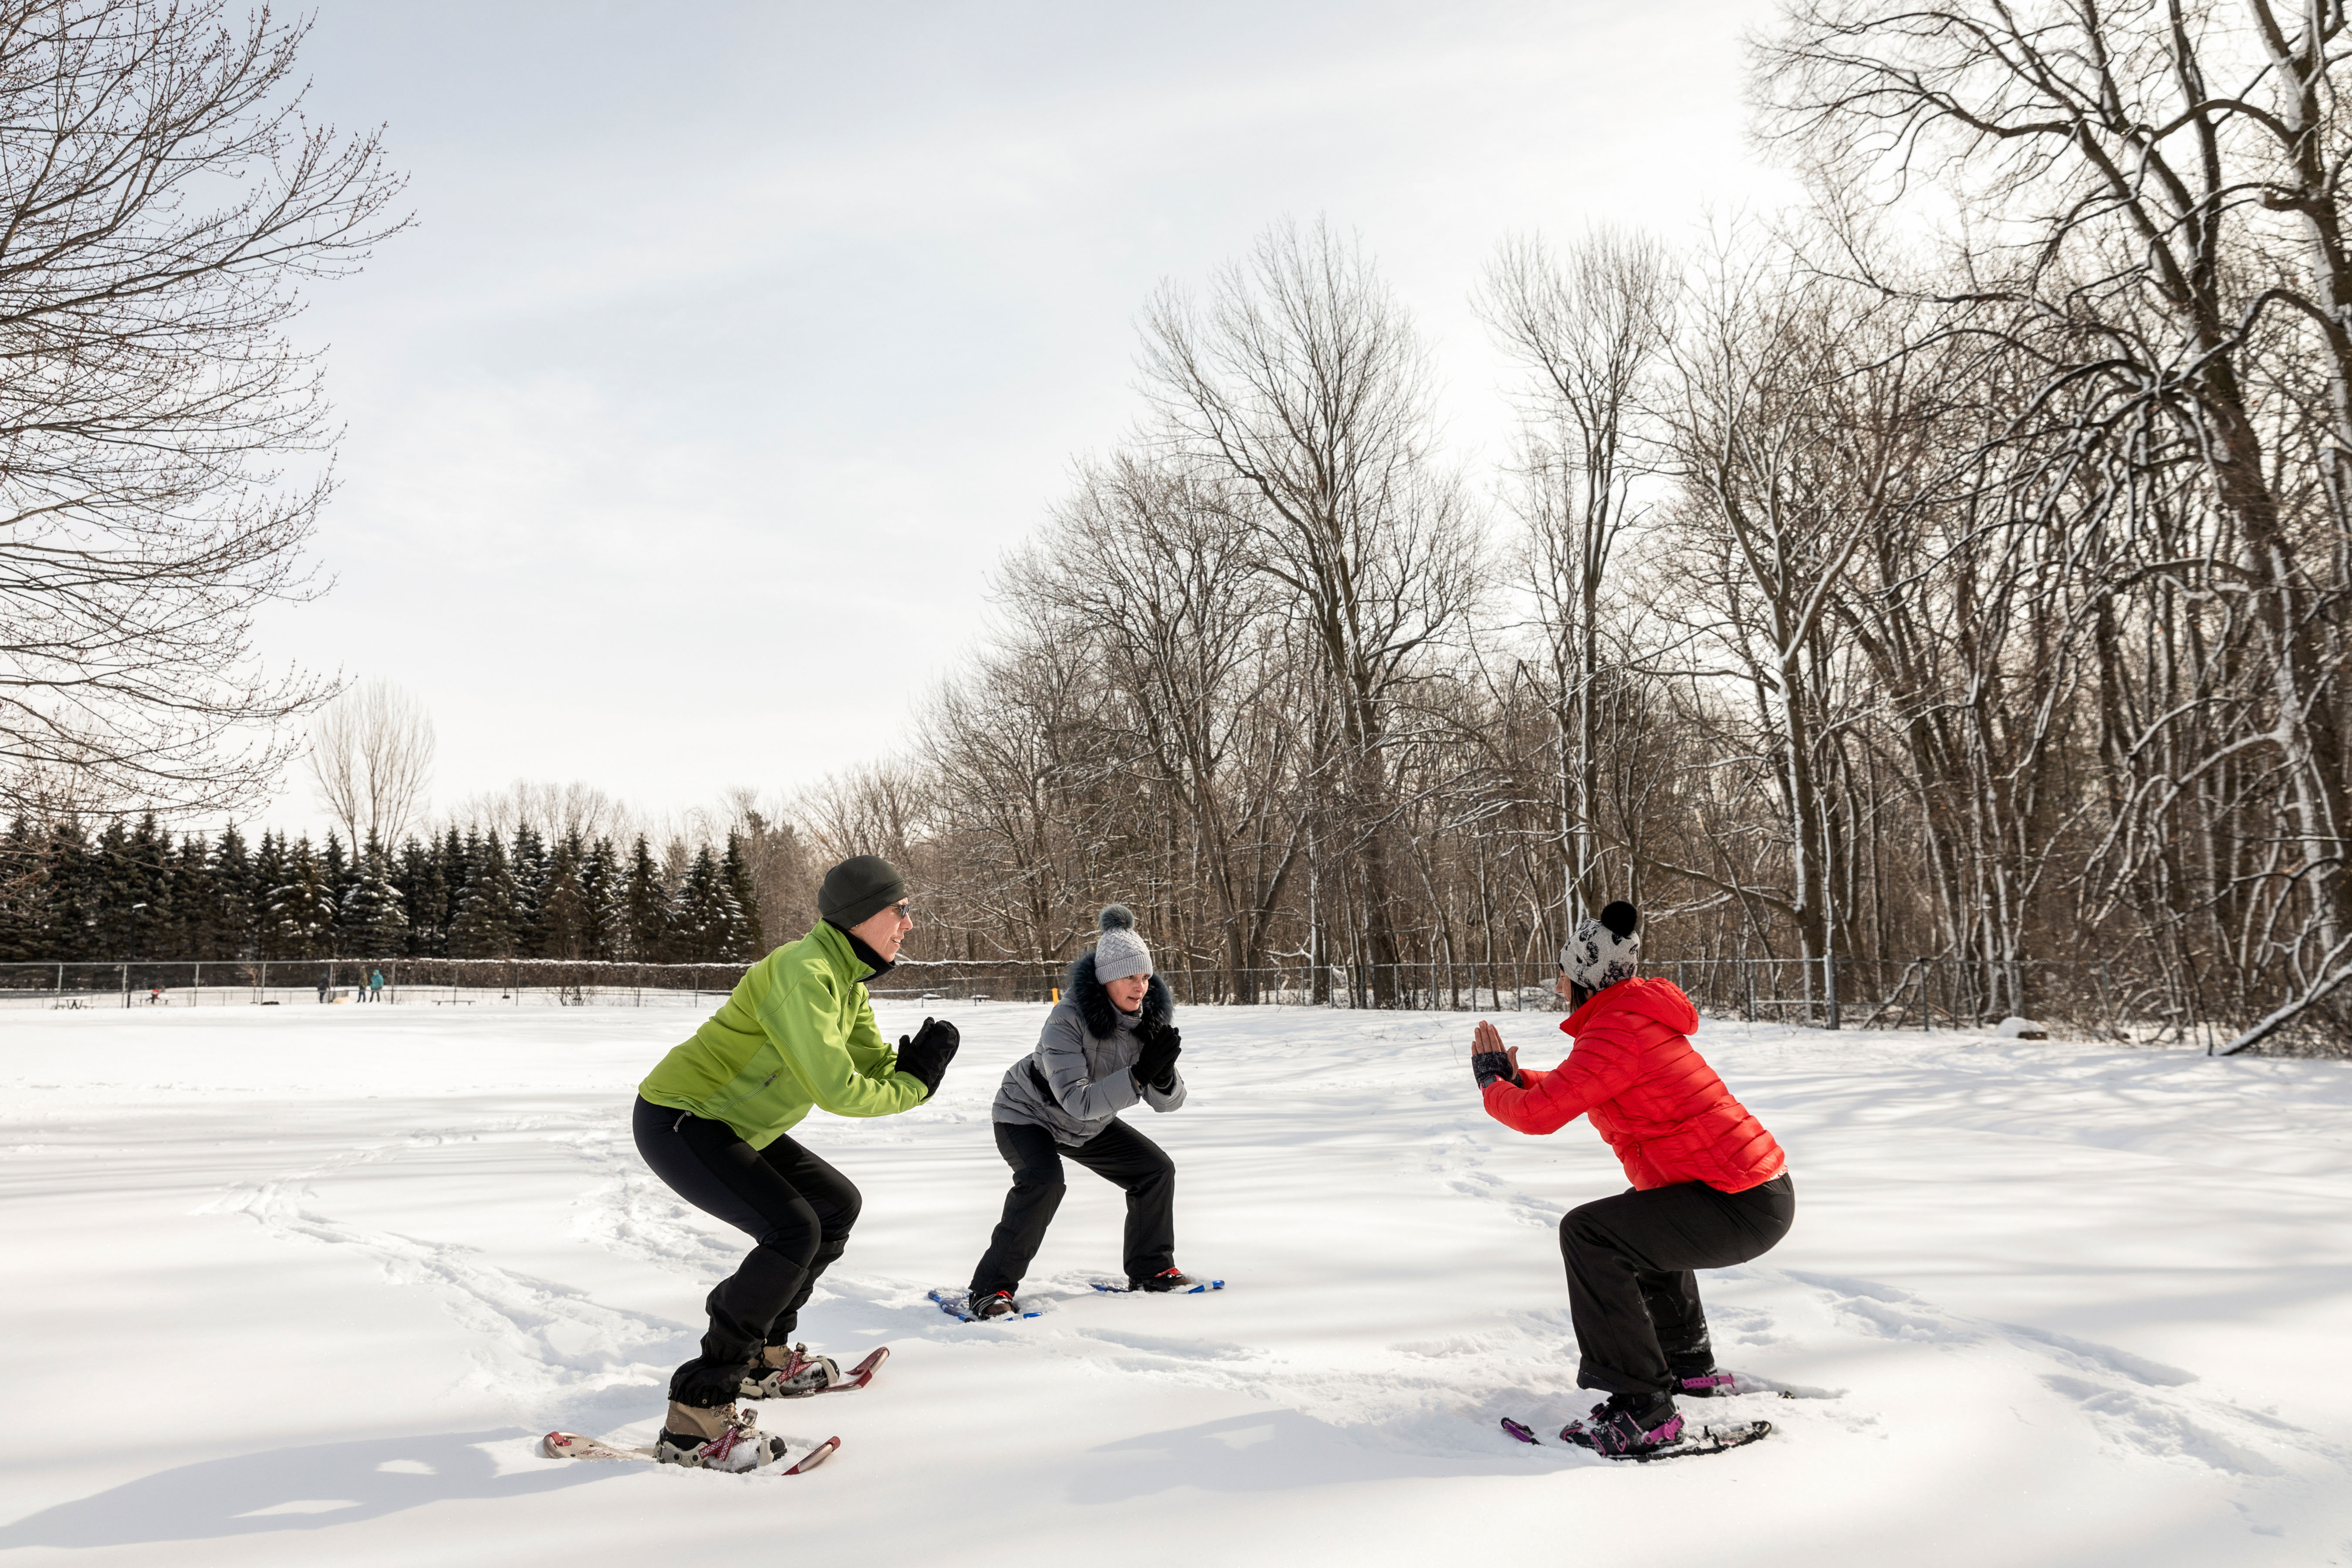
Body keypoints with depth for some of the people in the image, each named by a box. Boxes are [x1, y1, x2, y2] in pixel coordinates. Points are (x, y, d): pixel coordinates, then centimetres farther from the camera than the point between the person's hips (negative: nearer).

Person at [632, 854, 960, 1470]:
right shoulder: (802, 972, -26)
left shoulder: (848, 979, 5)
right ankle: (695, 1416, -17)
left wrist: (917, 1065, -16)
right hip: (676, 1119, -10)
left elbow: (874, 1066, 5)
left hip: (732, 1126, 10)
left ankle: (763, 1355, 28)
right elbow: (836, 1090, -30)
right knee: (793, 1231, -23)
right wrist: (914, 1085, -16)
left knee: (837, 1205, 16)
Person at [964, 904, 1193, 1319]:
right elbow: (1078, 1100, -42)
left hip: (1088, 1126, 7)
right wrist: (1140, 1073, -48)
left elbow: (1167, 1102, -14)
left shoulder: (1150, 1017, -17)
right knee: (1044, 1182, -31)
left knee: (1156, 1168, 0)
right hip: (1028, 1114, -6)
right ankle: (989, 1290, -21)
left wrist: (1164, 1075, -37)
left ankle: (1151, 1270, 17)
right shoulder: (1067, 1020, -35)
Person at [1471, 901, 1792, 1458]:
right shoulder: (1640, 1016, 13)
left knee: (1590, 1233, -18)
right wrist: (1514, 1077, 12)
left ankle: (1643, 1410, -14)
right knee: (1643, 1216, 34)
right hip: (1763, 1188, 11)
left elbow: (1539, 1113, -22)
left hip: (1743, 1207, -11)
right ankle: (1688, 1364, 42)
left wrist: (1491, 1081, -2)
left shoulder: (1617, 1031, -18)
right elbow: (1565, 1091, 24)